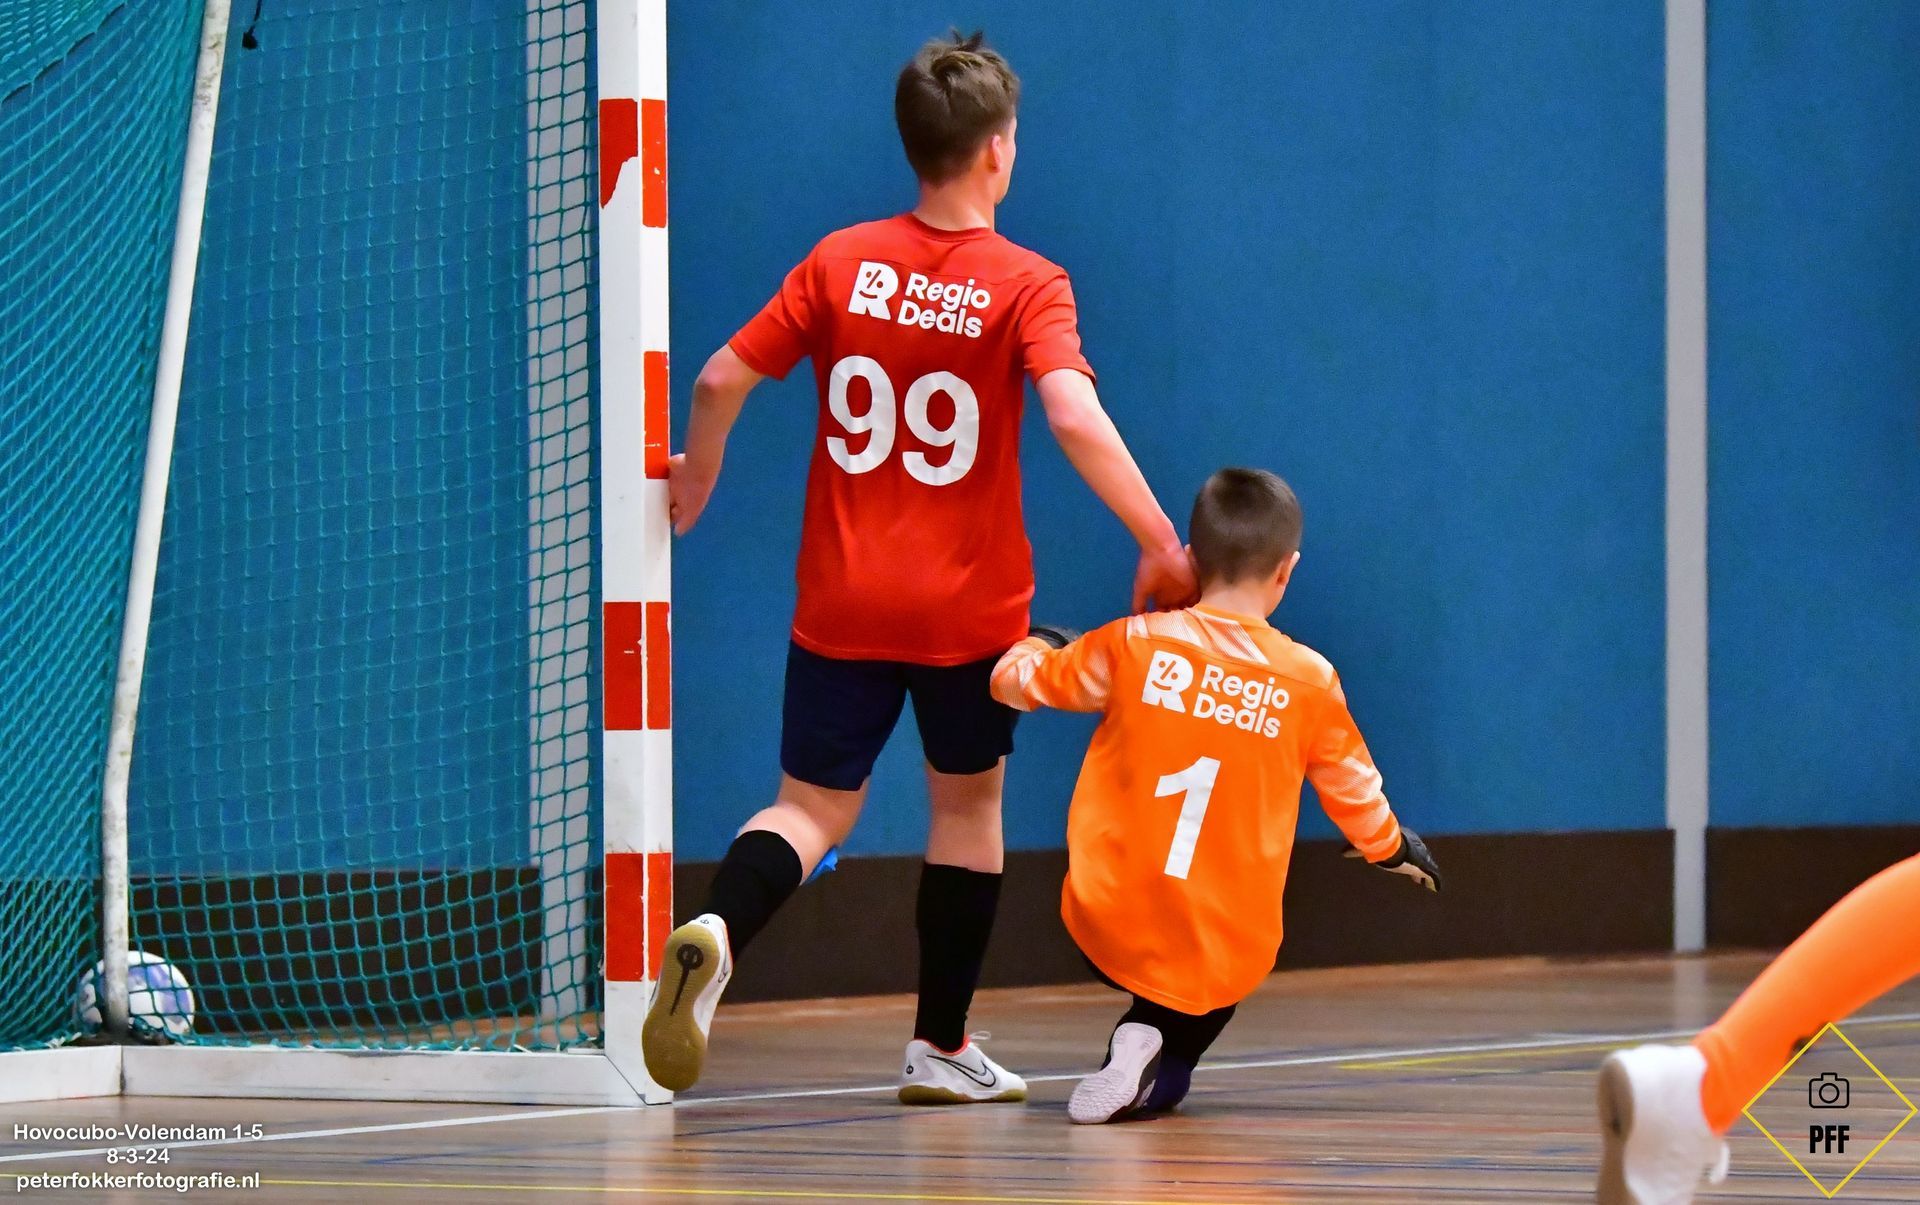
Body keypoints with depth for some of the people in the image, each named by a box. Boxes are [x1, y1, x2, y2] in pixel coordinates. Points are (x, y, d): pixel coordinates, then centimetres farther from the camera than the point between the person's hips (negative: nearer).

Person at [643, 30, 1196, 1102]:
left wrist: (695, 478, 20)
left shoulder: (841, 262, 0)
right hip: (970, 607, -2)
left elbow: (722, 380, 1)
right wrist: (1162, 546, -19)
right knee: (969, 802, 17)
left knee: (815, 808, 7)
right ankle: (942, 1048, 20)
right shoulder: (1026, 286, -10)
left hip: (842, 601, 2)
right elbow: (1076, 417, -24)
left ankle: (716, 935, -25)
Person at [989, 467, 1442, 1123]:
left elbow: (1012, 679, 9)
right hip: (1226, 955, -1)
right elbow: (1356, 795, 14)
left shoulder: (1134, 644, -2)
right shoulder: (1310, 680, 0)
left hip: (1109, 923, 1)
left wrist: (1041, 645, 33)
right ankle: (1161, 1065, -3)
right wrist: (1395, 849, 36)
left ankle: (1142, 1034, 7)